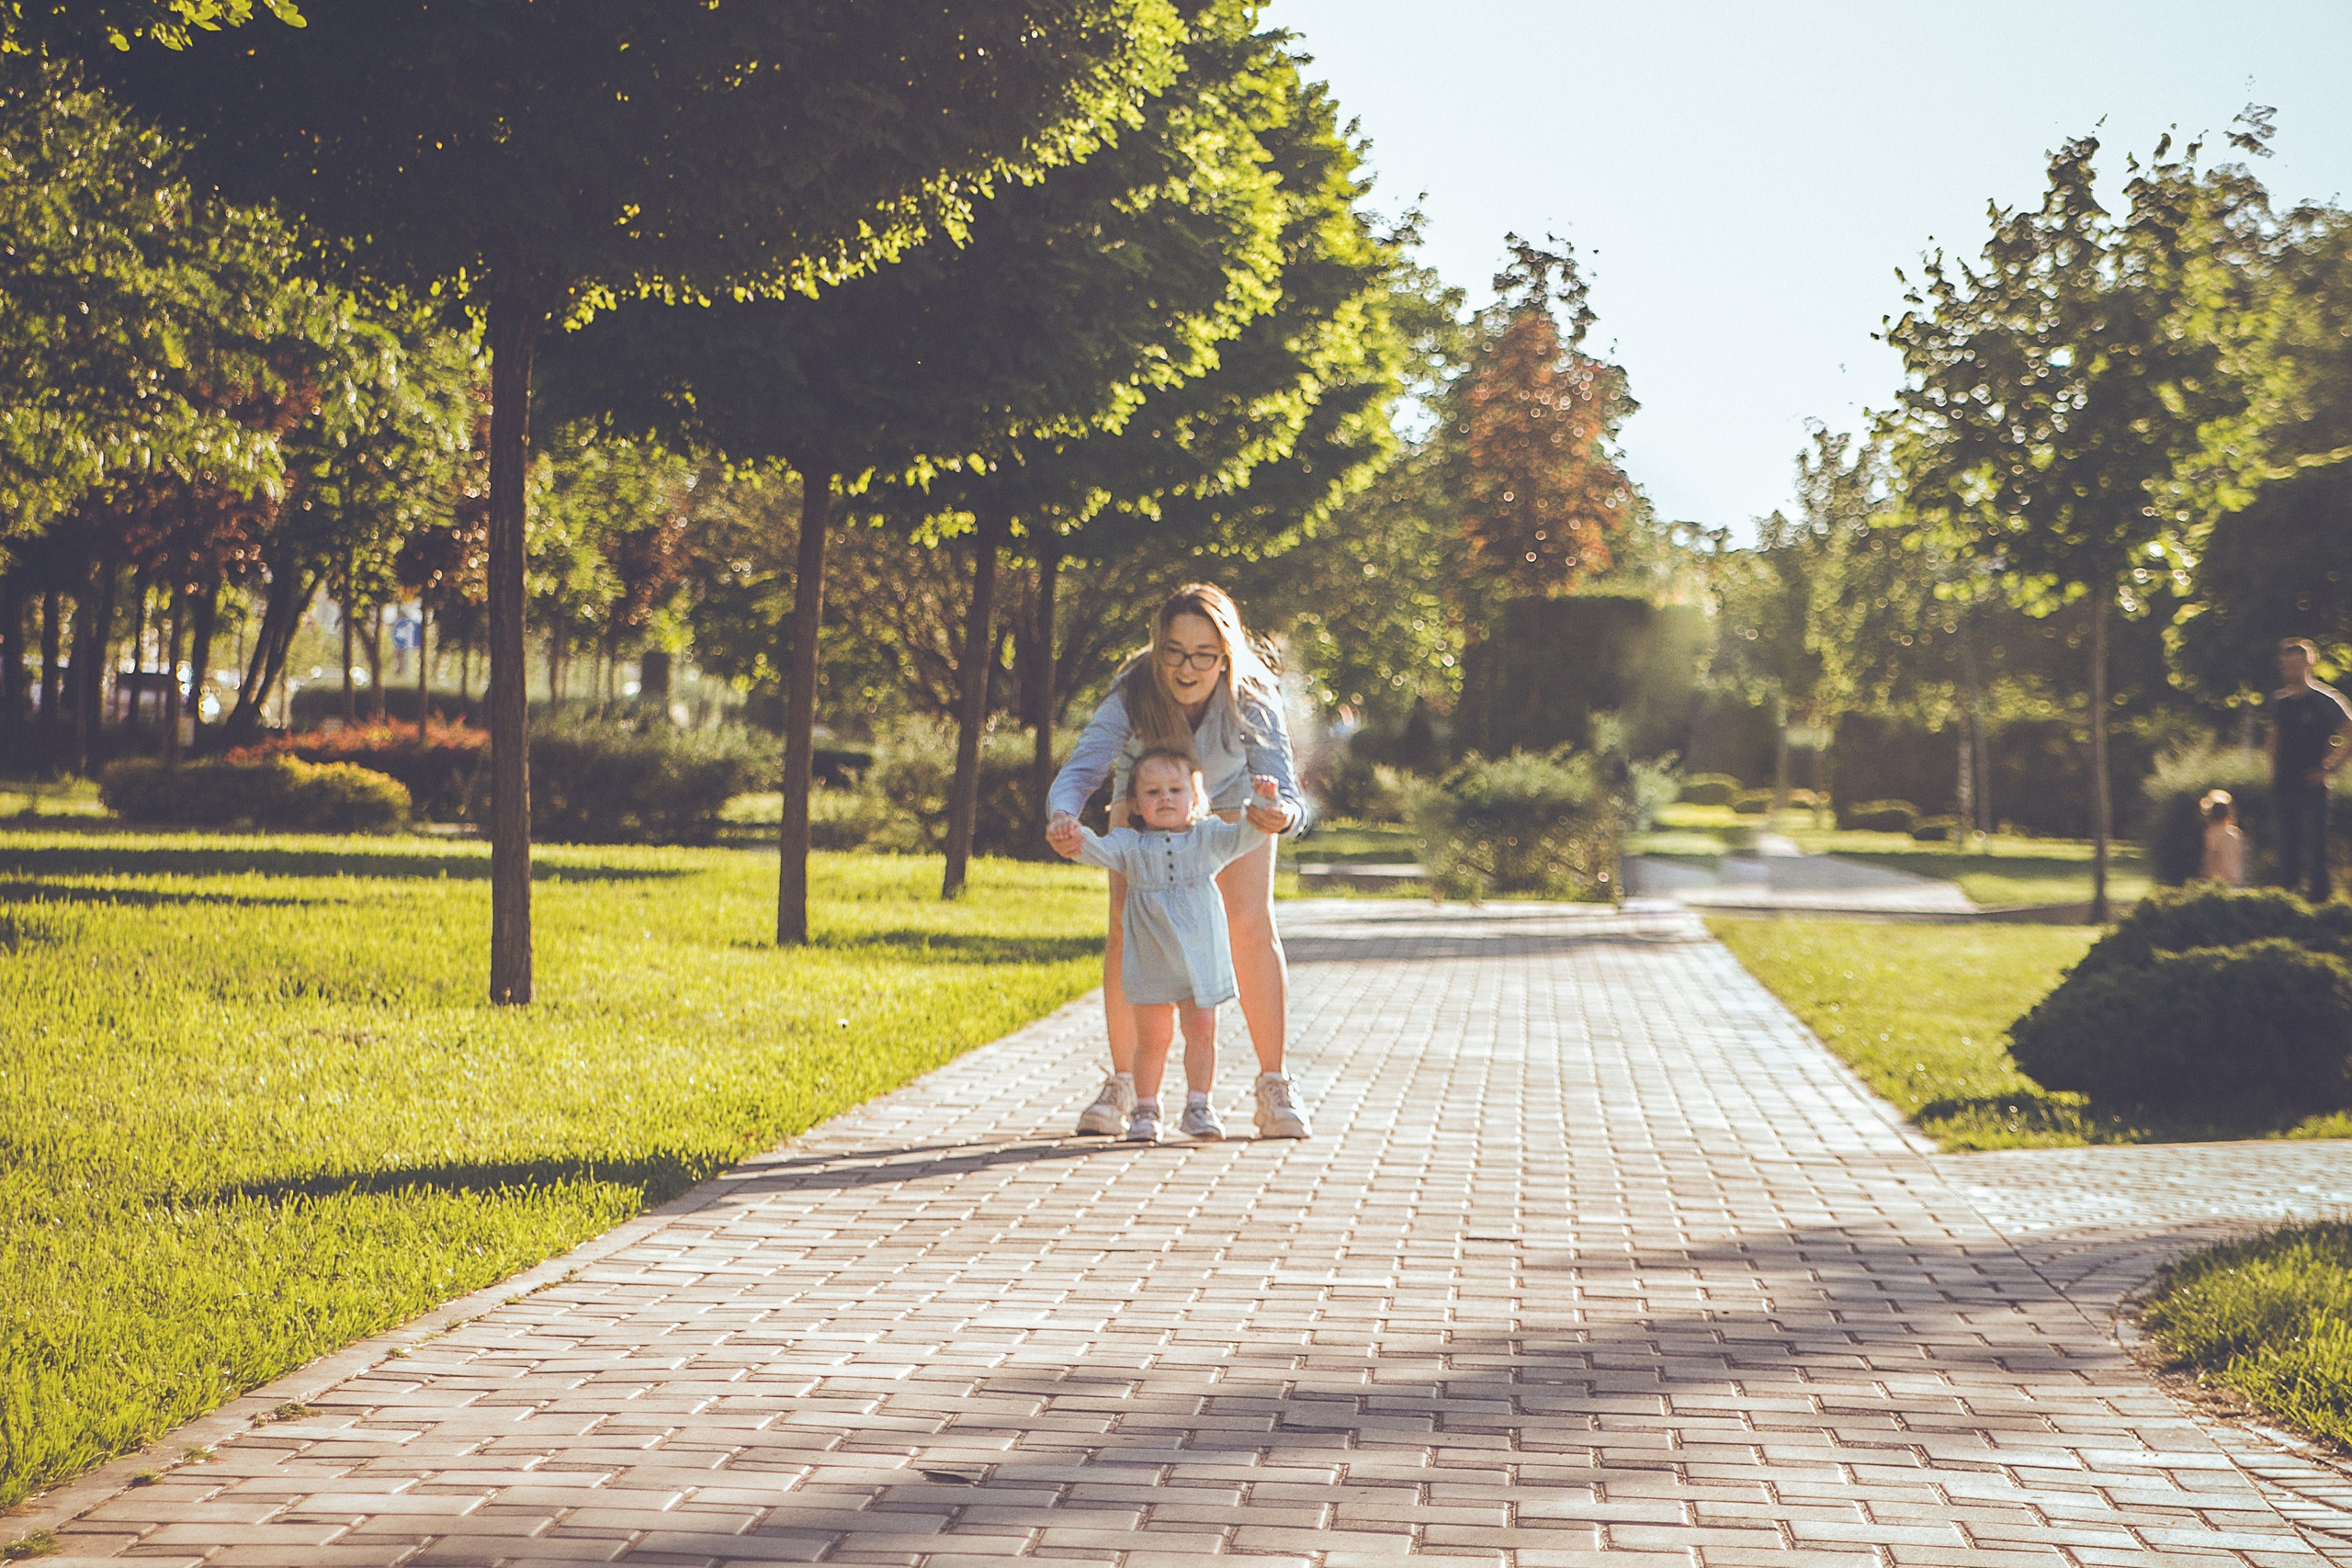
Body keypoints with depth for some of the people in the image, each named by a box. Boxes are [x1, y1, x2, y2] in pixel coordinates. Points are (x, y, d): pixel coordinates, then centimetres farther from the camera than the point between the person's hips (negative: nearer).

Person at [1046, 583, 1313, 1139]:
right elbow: (1080, 768, -44)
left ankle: (1274, 1085, -5)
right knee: (1126, 927, -12)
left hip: (1232, 803, -1)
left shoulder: (1251, 701, -36)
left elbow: (1289, 799, -41)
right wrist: (1063, 815, -67)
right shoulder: (1132, 696, -35)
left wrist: (1279, 814, -66)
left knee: (1251, 927, -14)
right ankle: (1122, 1084, 0)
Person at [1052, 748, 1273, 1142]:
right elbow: (1104, 851, -15)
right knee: (1152, 1038, 4)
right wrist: (1079, 843, -38)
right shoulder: (1131, 844, 2)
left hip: (1200, 957, 0)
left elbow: (1243, 837, -7)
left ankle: (1198, 1106, 11)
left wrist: (1263, 806, -27)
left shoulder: (1208, 838, 6)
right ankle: (1145, 1110, 18)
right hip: (1149, 959, 0)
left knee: (1201, 1030, -2)